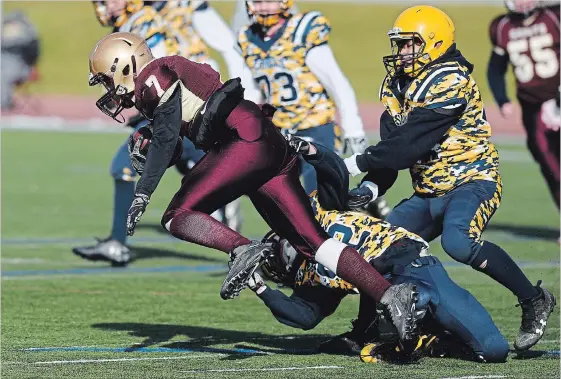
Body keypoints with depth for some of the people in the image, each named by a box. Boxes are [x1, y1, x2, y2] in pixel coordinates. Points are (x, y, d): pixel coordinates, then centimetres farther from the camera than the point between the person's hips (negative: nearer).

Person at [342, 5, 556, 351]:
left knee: (457, 241, -32)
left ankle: (534, 300, -18)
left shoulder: (451, 79, -18)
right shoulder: (397, 85, 10)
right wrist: (371, 187, -11)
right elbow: (392, 144, 5)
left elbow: (412, 143, -24)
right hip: (428, 193, 9)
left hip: (471, 181, -9)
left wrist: (359, 163, -22)